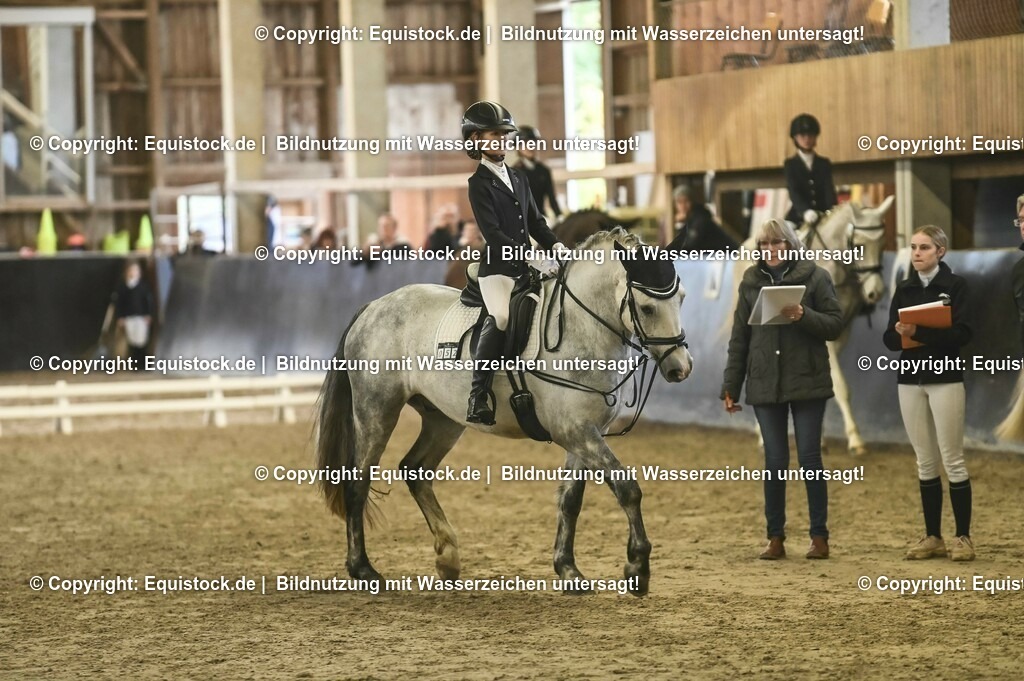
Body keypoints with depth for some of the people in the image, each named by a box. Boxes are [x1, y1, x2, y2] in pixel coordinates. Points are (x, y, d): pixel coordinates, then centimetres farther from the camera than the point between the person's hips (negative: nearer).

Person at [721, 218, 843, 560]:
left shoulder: (815, 277, 0)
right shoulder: (751, 282, 8)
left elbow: (835, 325, -2)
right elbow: (739, 339, 10)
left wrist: (804, 316, -20)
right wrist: (730, 387, 7)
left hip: (807, 383, -2)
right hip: (764, 385, 2)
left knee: (809, 458, -2)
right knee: (775, 461, 3)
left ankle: (819, 537, 6)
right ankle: (775, 538, 10)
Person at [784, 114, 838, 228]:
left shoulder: (824, 164, 14)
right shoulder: (791, 164, 6)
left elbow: (829, 189, -1)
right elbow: (793, 192, -10)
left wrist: (834, 210, -26)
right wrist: (805, 211, -33)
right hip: (799, 219, -2)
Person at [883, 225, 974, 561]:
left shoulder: (955, 285, -2)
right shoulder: (904, 289, 11)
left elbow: (961, 333, -13)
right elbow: (889, 337, 6)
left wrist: (919, 332, -23)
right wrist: (899, 334, -17)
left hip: (945, 378, -4)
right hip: (910, 379, 4)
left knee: (952, 460, -5)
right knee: (925, 462, 6)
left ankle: (963, 537, 0)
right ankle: (933, 537, 11)